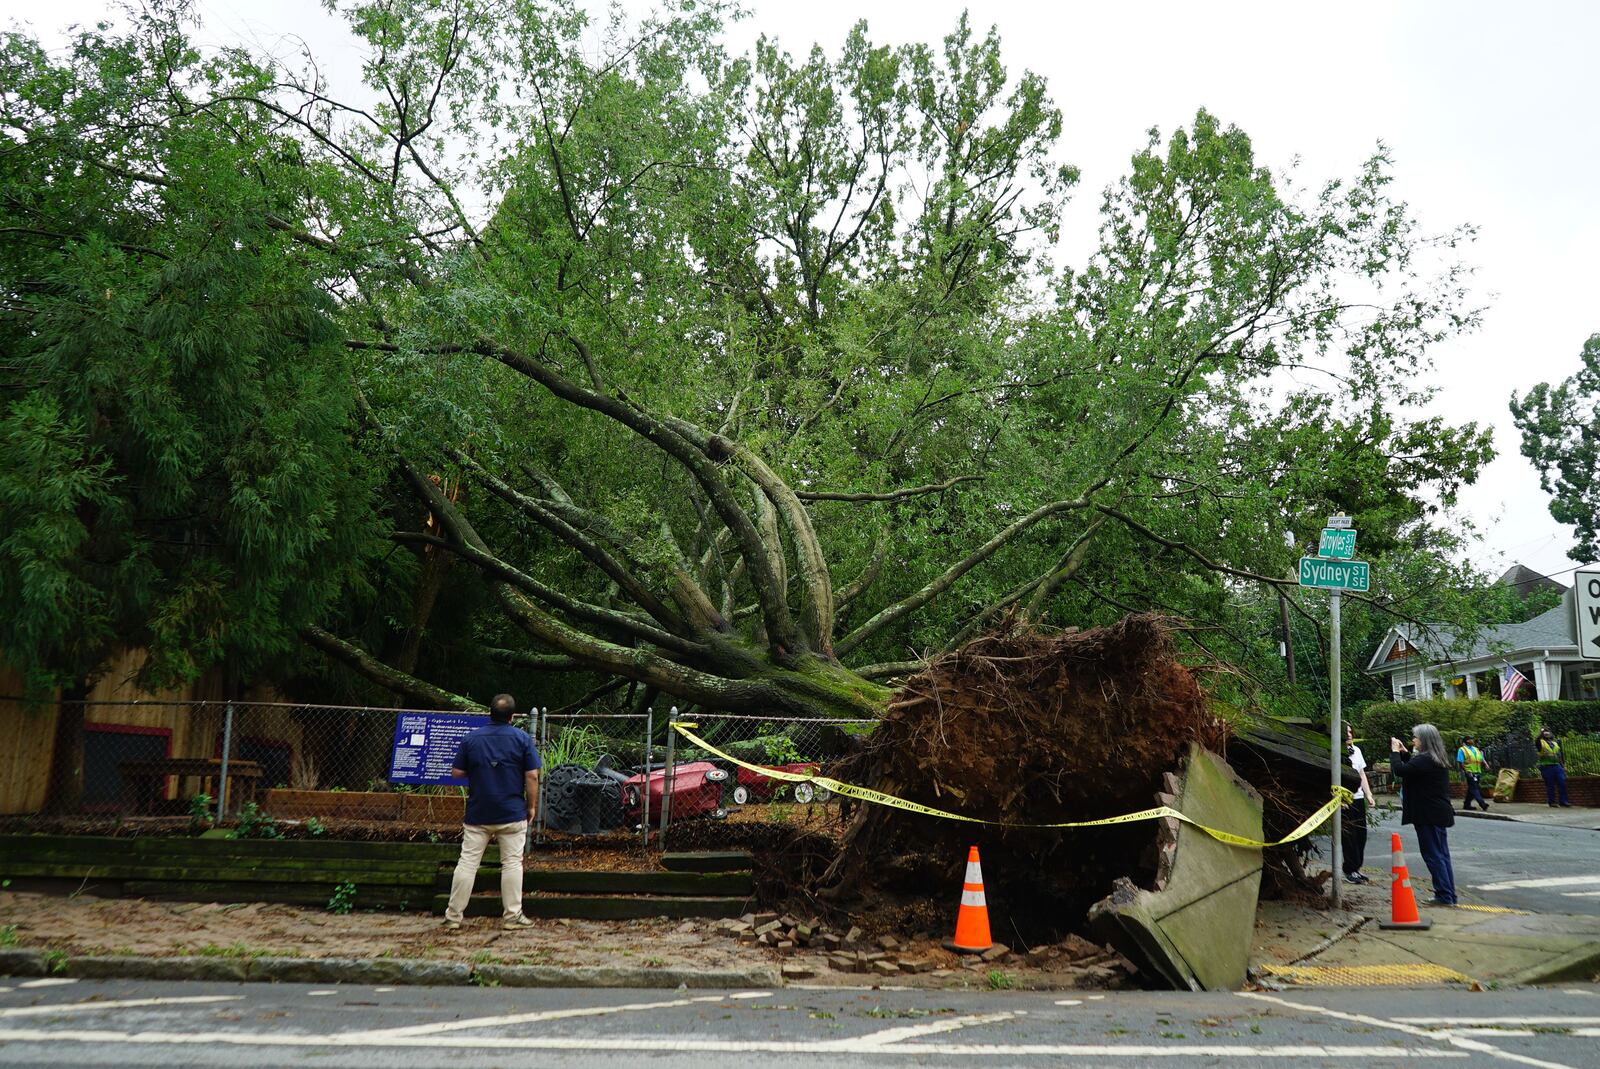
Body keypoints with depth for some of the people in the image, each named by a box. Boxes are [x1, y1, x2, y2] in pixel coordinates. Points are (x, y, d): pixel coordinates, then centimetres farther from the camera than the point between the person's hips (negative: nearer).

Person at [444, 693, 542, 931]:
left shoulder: (471, 738, 1)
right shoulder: (522, 738, -4)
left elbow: (456, 773, 4)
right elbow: (532, 776, -6)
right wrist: (532, 806, 4)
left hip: (477, 813, 2)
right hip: (512, 814, -2)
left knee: (467, 863, 5)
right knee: (512, 864, 5)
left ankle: (453, 917, 9)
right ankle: (512, 916, 7)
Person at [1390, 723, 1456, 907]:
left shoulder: (1425, 760, -19)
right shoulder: (1438, 760, 13)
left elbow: (1400, 770, -25)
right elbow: (1413, 769, 22)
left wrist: (1395, 752, -10)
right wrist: (1404, 753, 15)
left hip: (1429, 816, -10)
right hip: (1441, 814, 10)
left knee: (1433, 855, -3)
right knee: (1442, 855, 14)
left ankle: (1444, 896, -1)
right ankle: (1449, 895, 19)